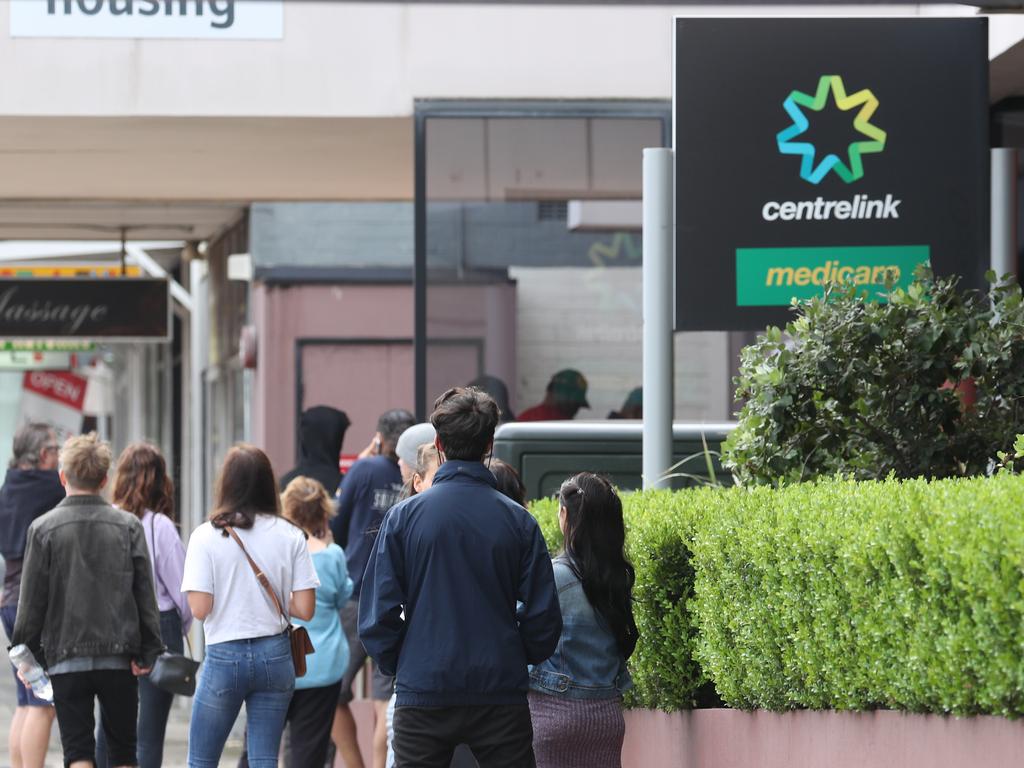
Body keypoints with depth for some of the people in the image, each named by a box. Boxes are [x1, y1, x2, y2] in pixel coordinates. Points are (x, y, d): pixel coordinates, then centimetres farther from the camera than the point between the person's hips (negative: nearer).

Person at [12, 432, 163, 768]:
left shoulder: (43, 529, -4)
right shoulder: (128, 526, 1)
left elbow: (32, 601, -2)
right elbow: (145, 593, 0)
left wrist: (25, 653, 7)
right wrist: (148, 651, 5)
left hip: (66, 656, -2)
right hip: (120, 656, 2)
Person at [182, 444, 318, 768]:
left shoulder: (206, 536, -7)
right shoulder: (290, 536, 0)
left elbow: (199, 608, -11)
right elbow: (305, 609, -3)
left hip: (224, 656, -2)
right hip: (275, 655, 2)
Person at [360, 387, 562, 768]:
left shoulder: (404, 516, -4)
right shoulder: (517, 521, -2)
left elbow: (377, 614, -4)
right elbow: (544, 618, 0)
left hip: (423, 694, 0)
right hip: (500, 692, 0)